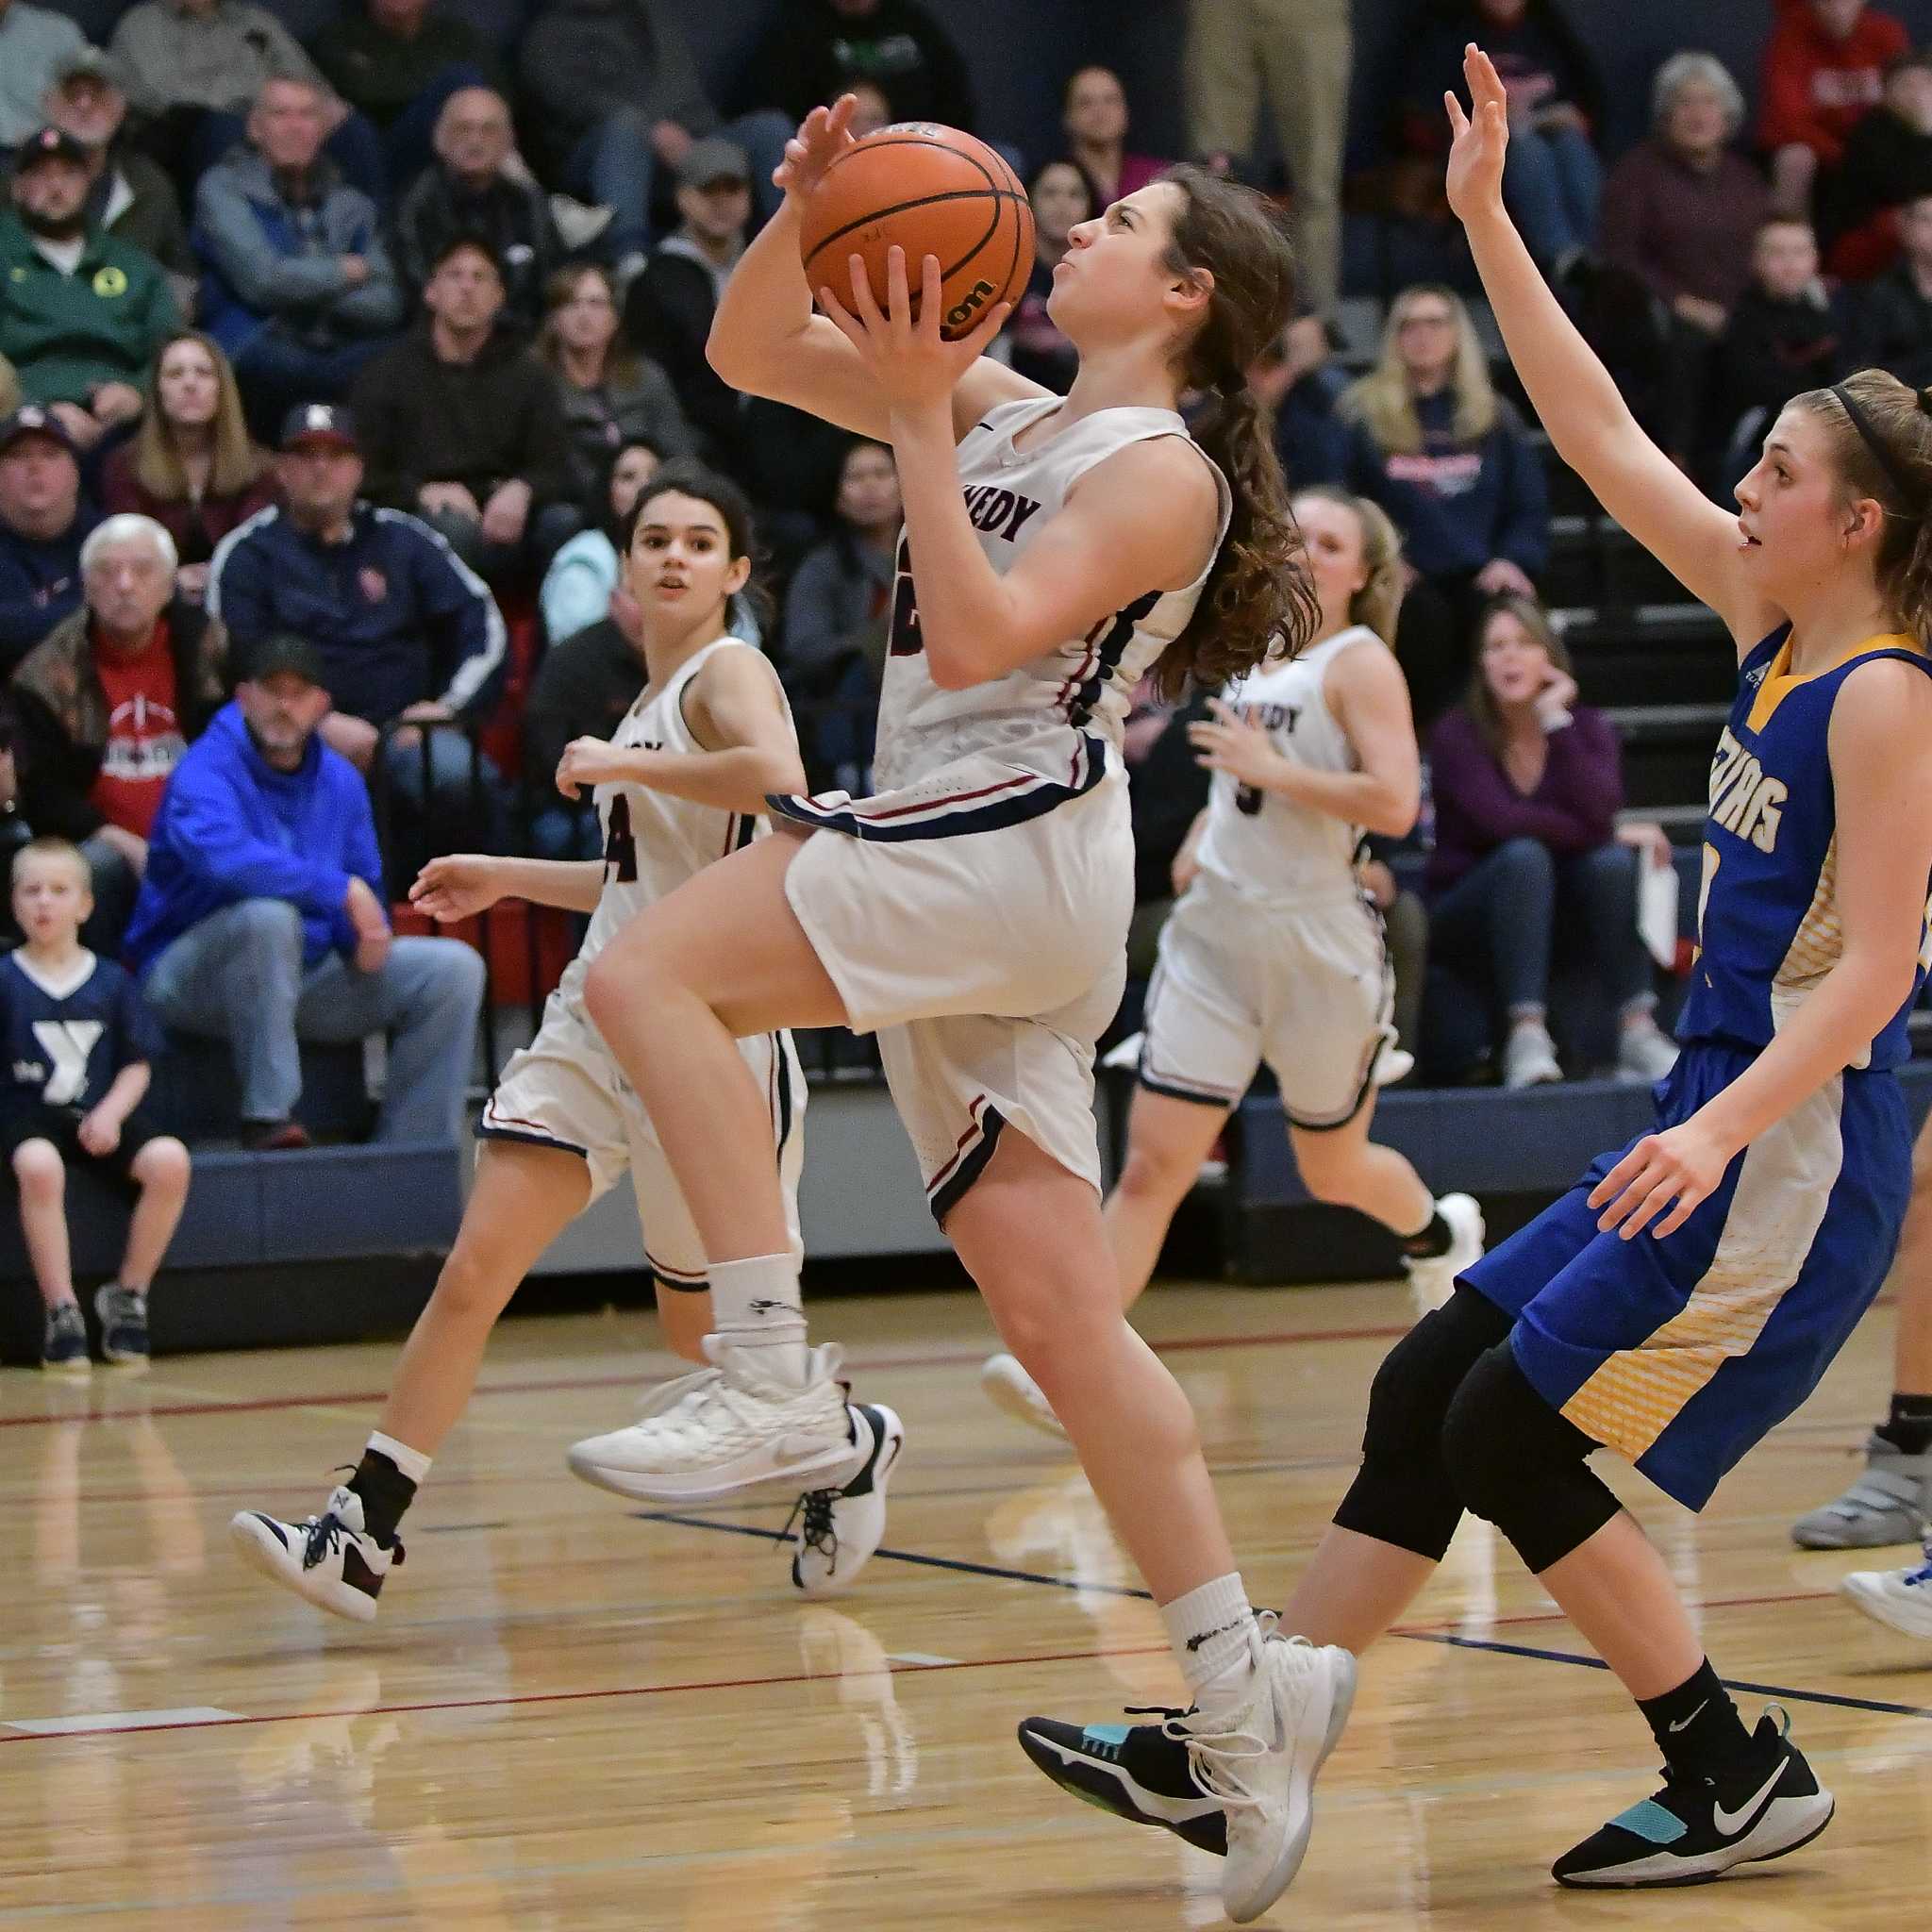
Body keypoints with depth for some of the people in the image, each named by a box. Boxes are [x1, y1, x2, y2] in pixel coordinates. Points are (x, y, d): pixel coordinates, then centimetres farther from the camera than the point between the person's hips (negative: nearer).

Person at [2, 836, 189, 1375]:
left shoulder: (112, 982, 10)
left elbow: (138, 1065, 9)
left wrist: (112, 1112, -8)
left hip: (99, 1115, 3)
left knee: (170, 1161, -27)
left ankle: (127, 1295, -9)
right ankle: (62, 1314, -26)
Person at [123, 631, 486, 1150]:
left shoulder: (340, 781, 7)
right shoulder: (206, 770, -15)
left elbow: (365, 889, 15)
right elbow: (224, 856, -35)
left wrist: (368, 937, -10)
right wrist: (340, 889, -32)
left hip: (304, 976, 7)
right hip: (189, 979, -7)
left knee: (454, 968, -6)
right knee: (269, 916, -39)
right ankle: (267, 1118, -32)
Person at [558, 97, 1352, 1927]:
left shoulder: (1163, 473, -4)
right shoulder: (1004, 411, 19)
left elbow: (982, 634, -18)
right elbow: (751, 352, 19)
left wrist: (919, 424, -15)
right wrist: (802, 209, 2)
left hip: (1017, 849, -8)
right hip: (947, 870, 8)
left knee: (648, 971, -20)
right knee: (1058, 1318, 3)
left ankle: (773, 1381, -22)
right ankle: (1243, 1691, 3)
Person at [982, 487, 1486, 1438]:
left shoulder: (1360, 664, -8)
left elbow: (1394, 804, -20)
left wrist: (1269, 768, -20)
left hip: (1319, 943, -5)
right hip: (1214, 932, 5)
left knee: (1333, 1170, 14)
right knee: (1151, 1162, -9)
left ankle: (1439, 1235, 47)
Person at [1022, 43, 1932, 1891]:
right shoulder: (1769, 627, 10)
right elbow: (1602, 439, 13)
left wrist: (1722, 1127, -31)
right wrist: (1486, 222, 11)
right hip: (1712, 1127, 9)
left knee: (1511, 1439, -8)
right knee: (1423, 1391, 7)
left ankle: (1736, 1777, 2)